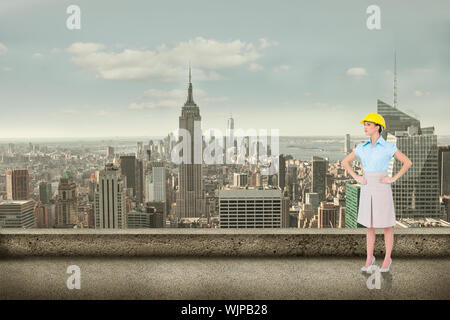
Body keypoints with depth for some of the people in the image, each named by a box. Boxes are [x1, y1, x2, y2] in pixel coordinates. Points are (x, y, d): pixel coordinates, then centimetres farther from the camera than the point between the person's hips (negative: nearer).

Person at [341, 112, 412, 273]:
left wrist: (393, 178, -9)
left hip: (382, 189, -4)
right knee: (369, 225, 10)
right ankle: (369, 258, 21)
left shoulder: (389, 147, -6)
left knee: (386, 225, 5)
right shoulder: (362, 147, 5)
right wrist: (357, 177, 0)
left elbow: (408, 162, -2)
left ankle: (387, 259, 19)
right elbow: (345, 162, 13)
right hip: (367, 189, 4)